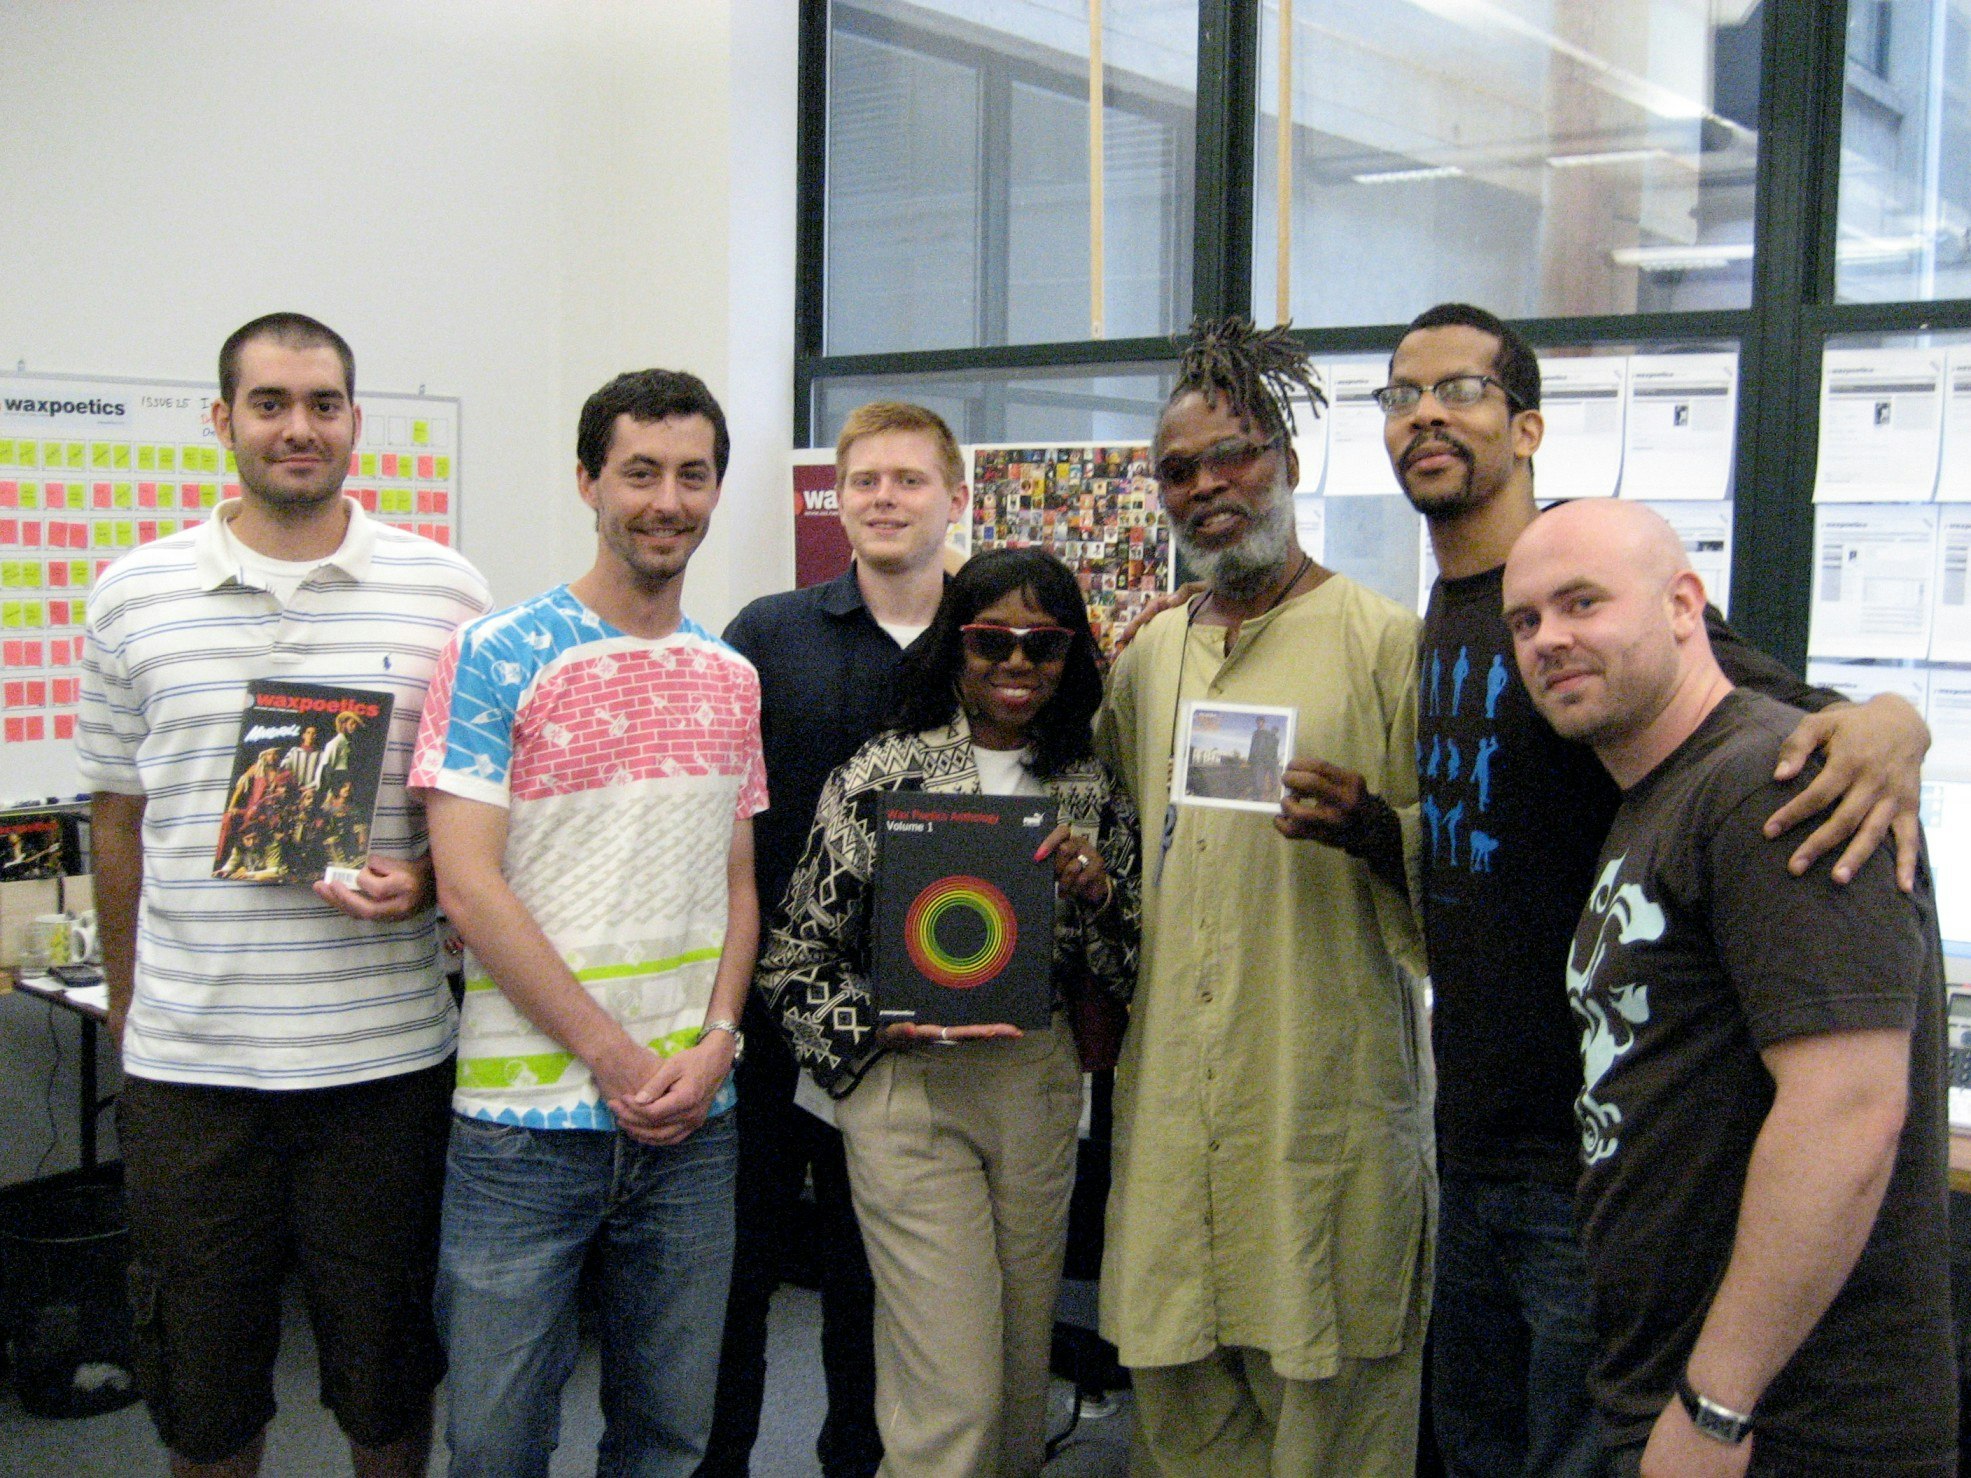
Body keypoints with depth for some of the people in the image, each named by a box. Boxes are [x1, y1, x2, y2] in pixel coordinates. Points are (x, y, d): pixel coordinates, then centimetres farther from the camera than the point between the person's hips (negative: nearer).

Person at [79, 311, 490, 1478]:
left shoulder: (445, 594, 0)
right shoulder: (136, 595, 4)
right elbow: (119, 818, 11)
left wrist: (425, 880, -14)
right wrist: (127, 1006, 14)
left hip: (385, 1057, -1)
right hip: (187, 1059, 1)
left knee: (389, 1370, 13)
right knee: (200, 1380, 14)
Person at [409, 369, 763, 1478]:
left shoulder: (735, 679, 10)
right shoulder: (498, 658, -6)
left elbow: (738, 883, 12)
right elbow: (468, 886, -11)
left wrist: (713, 1043, -4)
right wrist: (614, 1058, -13)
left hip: (694, 1118, 4)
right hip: (527, 1114, -4)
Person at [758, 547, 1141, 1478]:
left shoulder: (1091, 791, 6)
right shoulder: (879, 776, -6)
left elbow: (1123, 975, 10)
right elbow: (795, 962, -3)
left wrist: (1099, 892, -9)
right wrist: (894, 1029, -17)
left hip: (1040, 1085, 4)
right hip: (910, 1086, -4)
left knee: (1022, 1375, 16)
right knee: (953, 1396, -4)